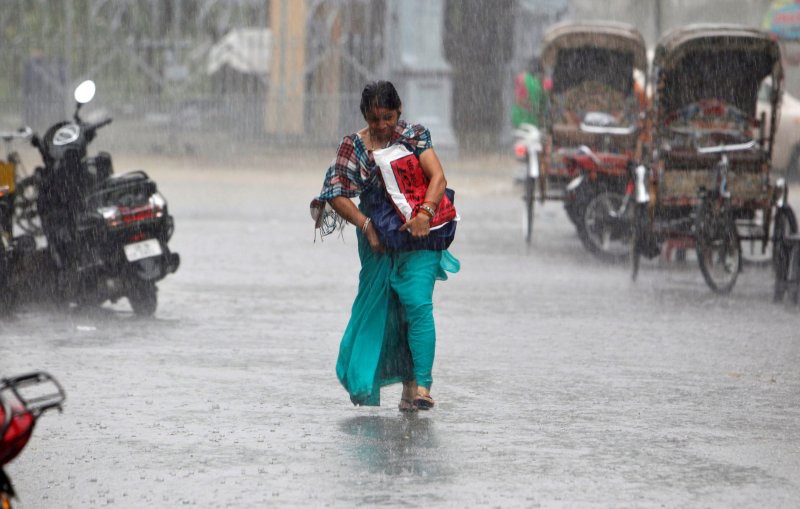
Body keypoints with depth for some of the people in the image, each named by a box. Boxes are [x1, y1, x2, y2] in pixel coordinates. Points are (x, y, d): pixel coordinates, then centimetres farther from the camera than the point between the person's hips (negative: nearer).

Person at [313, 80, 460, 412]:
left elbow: (438, 177, -12)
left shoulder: (413, 136, -1)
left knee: (418, 304, -17)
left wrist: (425, 213, -29)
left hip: (418, 237, -3)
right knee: (380, 309, 5)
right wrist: (366, 225, -16)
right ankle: (408, 384, 16)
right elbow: (337, 195, -5)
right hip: (378, 239, 3)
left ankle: (422, 385, -22)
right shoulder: (353, 146, 1)